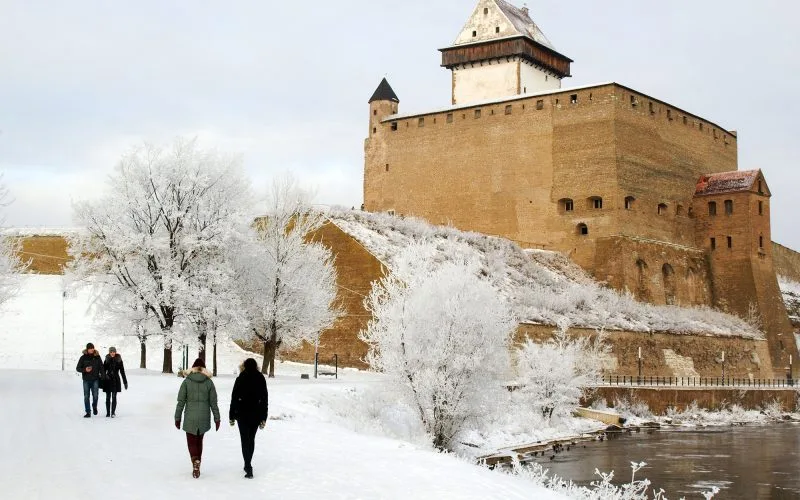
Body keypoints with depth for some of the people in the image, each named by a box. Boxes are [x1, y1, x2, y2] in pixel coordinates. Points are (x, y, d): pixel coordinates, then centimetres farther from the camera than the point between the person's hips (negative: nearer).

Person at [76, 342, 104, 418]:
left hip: (95, 380, 0)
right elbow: (78, 368, 4)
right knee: (86, 397, 2)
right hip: (86, 380, 0)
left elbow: (101, 368, 7)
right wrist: (85, 370, -15)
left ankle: (94, 406, 21)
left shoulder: (97, 357, 3)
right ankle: (88, 412, 10)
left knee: (95, 395, -8)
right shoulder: (83, 358, 1)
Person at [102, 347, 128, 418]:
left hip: (116, 380, -2)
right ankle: (108, 412, 13)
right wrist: (101, 381, 4)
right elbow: (103, 371, 7)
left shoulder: (119, 360, -1)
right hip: (108, 380, 2)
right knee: (108, 397, 5)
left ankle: (113, 413, 0)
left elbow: (122, 371, 1)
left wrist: (125, 382, -1)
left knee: (114, 397, -3)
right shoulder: (107, 360, 3)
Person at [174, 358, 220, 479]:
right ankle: (197, 467, 21)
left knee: (191, 441, 6)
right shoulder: (209, 382, -2)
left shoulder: (187, 381, -5)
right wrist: (217, 418, 9)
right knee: (199, 440, 18)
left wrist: (177, 418, 3)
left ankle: (195, 461, -20)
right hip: (204, 418, 2)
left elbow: (181, 401, -4)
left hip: (190, 418, -2)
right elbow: (213, 402, 1)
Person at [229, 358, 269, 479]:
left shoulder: (240, 379, -6)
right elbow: (265, 399, 1)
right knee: (251, 439, 17)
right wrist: (263, 418, 6)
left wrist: (232, 416, 3)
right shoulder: (261, 379, 0)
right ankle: (248, 465, 26)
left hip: (242, 414, -3)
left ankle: (248, 468, -11)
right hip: (256, 414, 3)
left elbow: (234, 398, -5)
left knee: (245, 440, -1)